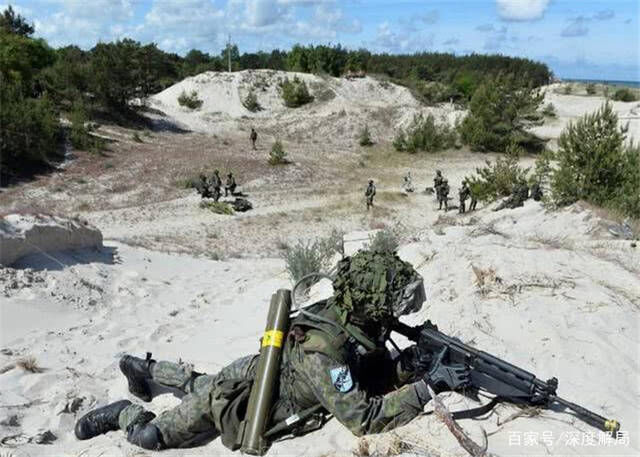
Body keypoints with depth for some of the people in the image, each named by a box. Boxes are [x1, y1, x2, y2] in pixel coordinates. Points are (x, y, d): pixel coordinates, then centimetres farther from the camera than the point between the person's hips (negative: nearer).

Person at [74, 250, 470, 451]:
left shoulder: (359, 325, -17)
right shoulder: (322, 351, -42)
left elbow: (376, 377, -7)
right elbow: (362, 418, -43)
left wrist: (408, 365, -28)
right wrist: (427, 387, -43)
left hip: (254, 372, 8)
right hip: (236, 397, -8)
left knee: (201, 385, 36)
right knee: (151, 436, 9)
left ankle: (146, 369, 57)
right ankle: (124, 414, 37)